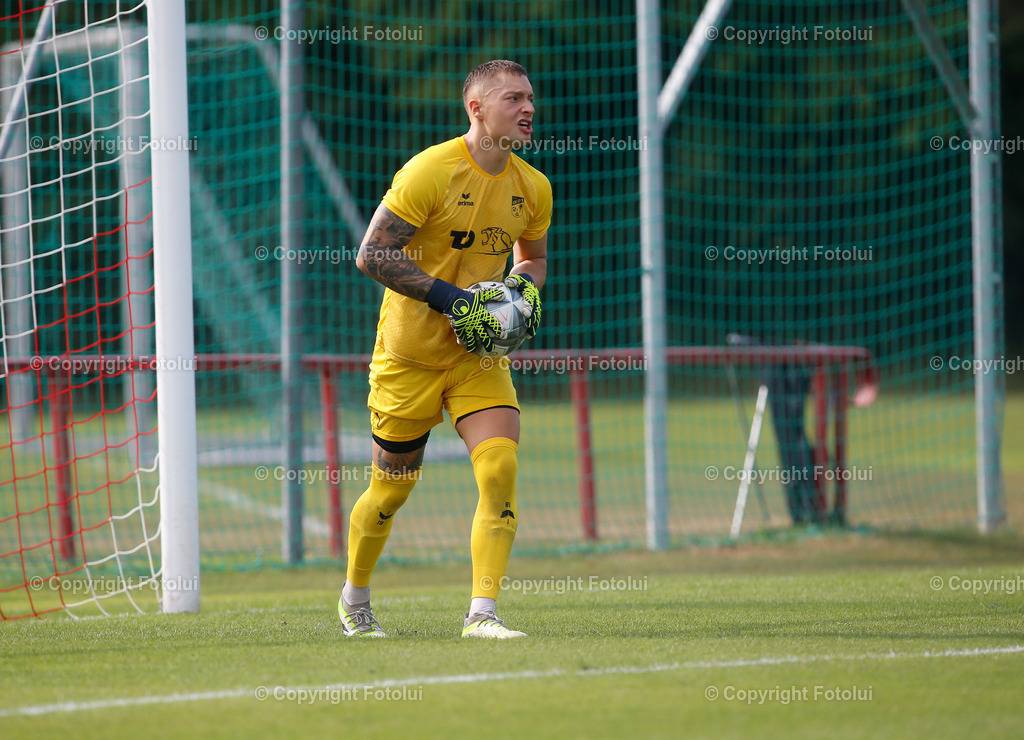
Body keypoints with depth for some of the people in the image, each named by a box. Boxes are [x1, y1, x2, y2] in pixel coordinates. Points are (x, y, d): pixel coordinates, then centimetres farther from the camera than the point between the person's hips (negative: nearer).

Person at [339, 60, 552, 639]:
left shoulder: (533, 188, 1)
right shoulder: (430, 172, -17)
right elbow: (371, 255, -17)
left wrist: (526, 288, -3)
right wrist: (449, 298, -23)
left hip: (479, 351, 4)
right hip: (410, 351, -4)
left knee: (502, 467, -18)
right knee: (392, 490, 8)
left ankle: (482, 613, -17)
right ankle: (355, 600, 33)